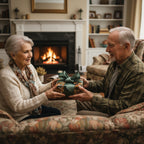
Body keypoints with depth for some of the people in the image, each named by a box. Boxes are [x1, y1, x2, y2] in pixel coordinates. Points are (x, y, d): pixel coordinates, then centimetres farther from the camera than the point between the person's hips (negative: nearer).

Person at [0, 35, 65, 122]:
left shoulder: (30, 67, -2)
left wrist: (51, 85, -13)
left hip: (33, 107, 7)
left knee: (58, 112, -8)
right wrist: (45, 96, -33)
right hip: (21, 118, -7)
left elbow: (38, 88, 8)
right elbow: (18, 107, -27)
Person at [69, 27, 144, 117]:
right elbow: (104, 83, 14)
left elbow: (122, 106, -28)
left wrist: (92, 98, -30)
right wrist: (89, 84, -5)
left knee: (81, 114, -18)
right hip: (107, 103, 8)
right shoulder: (116, 62, -1)